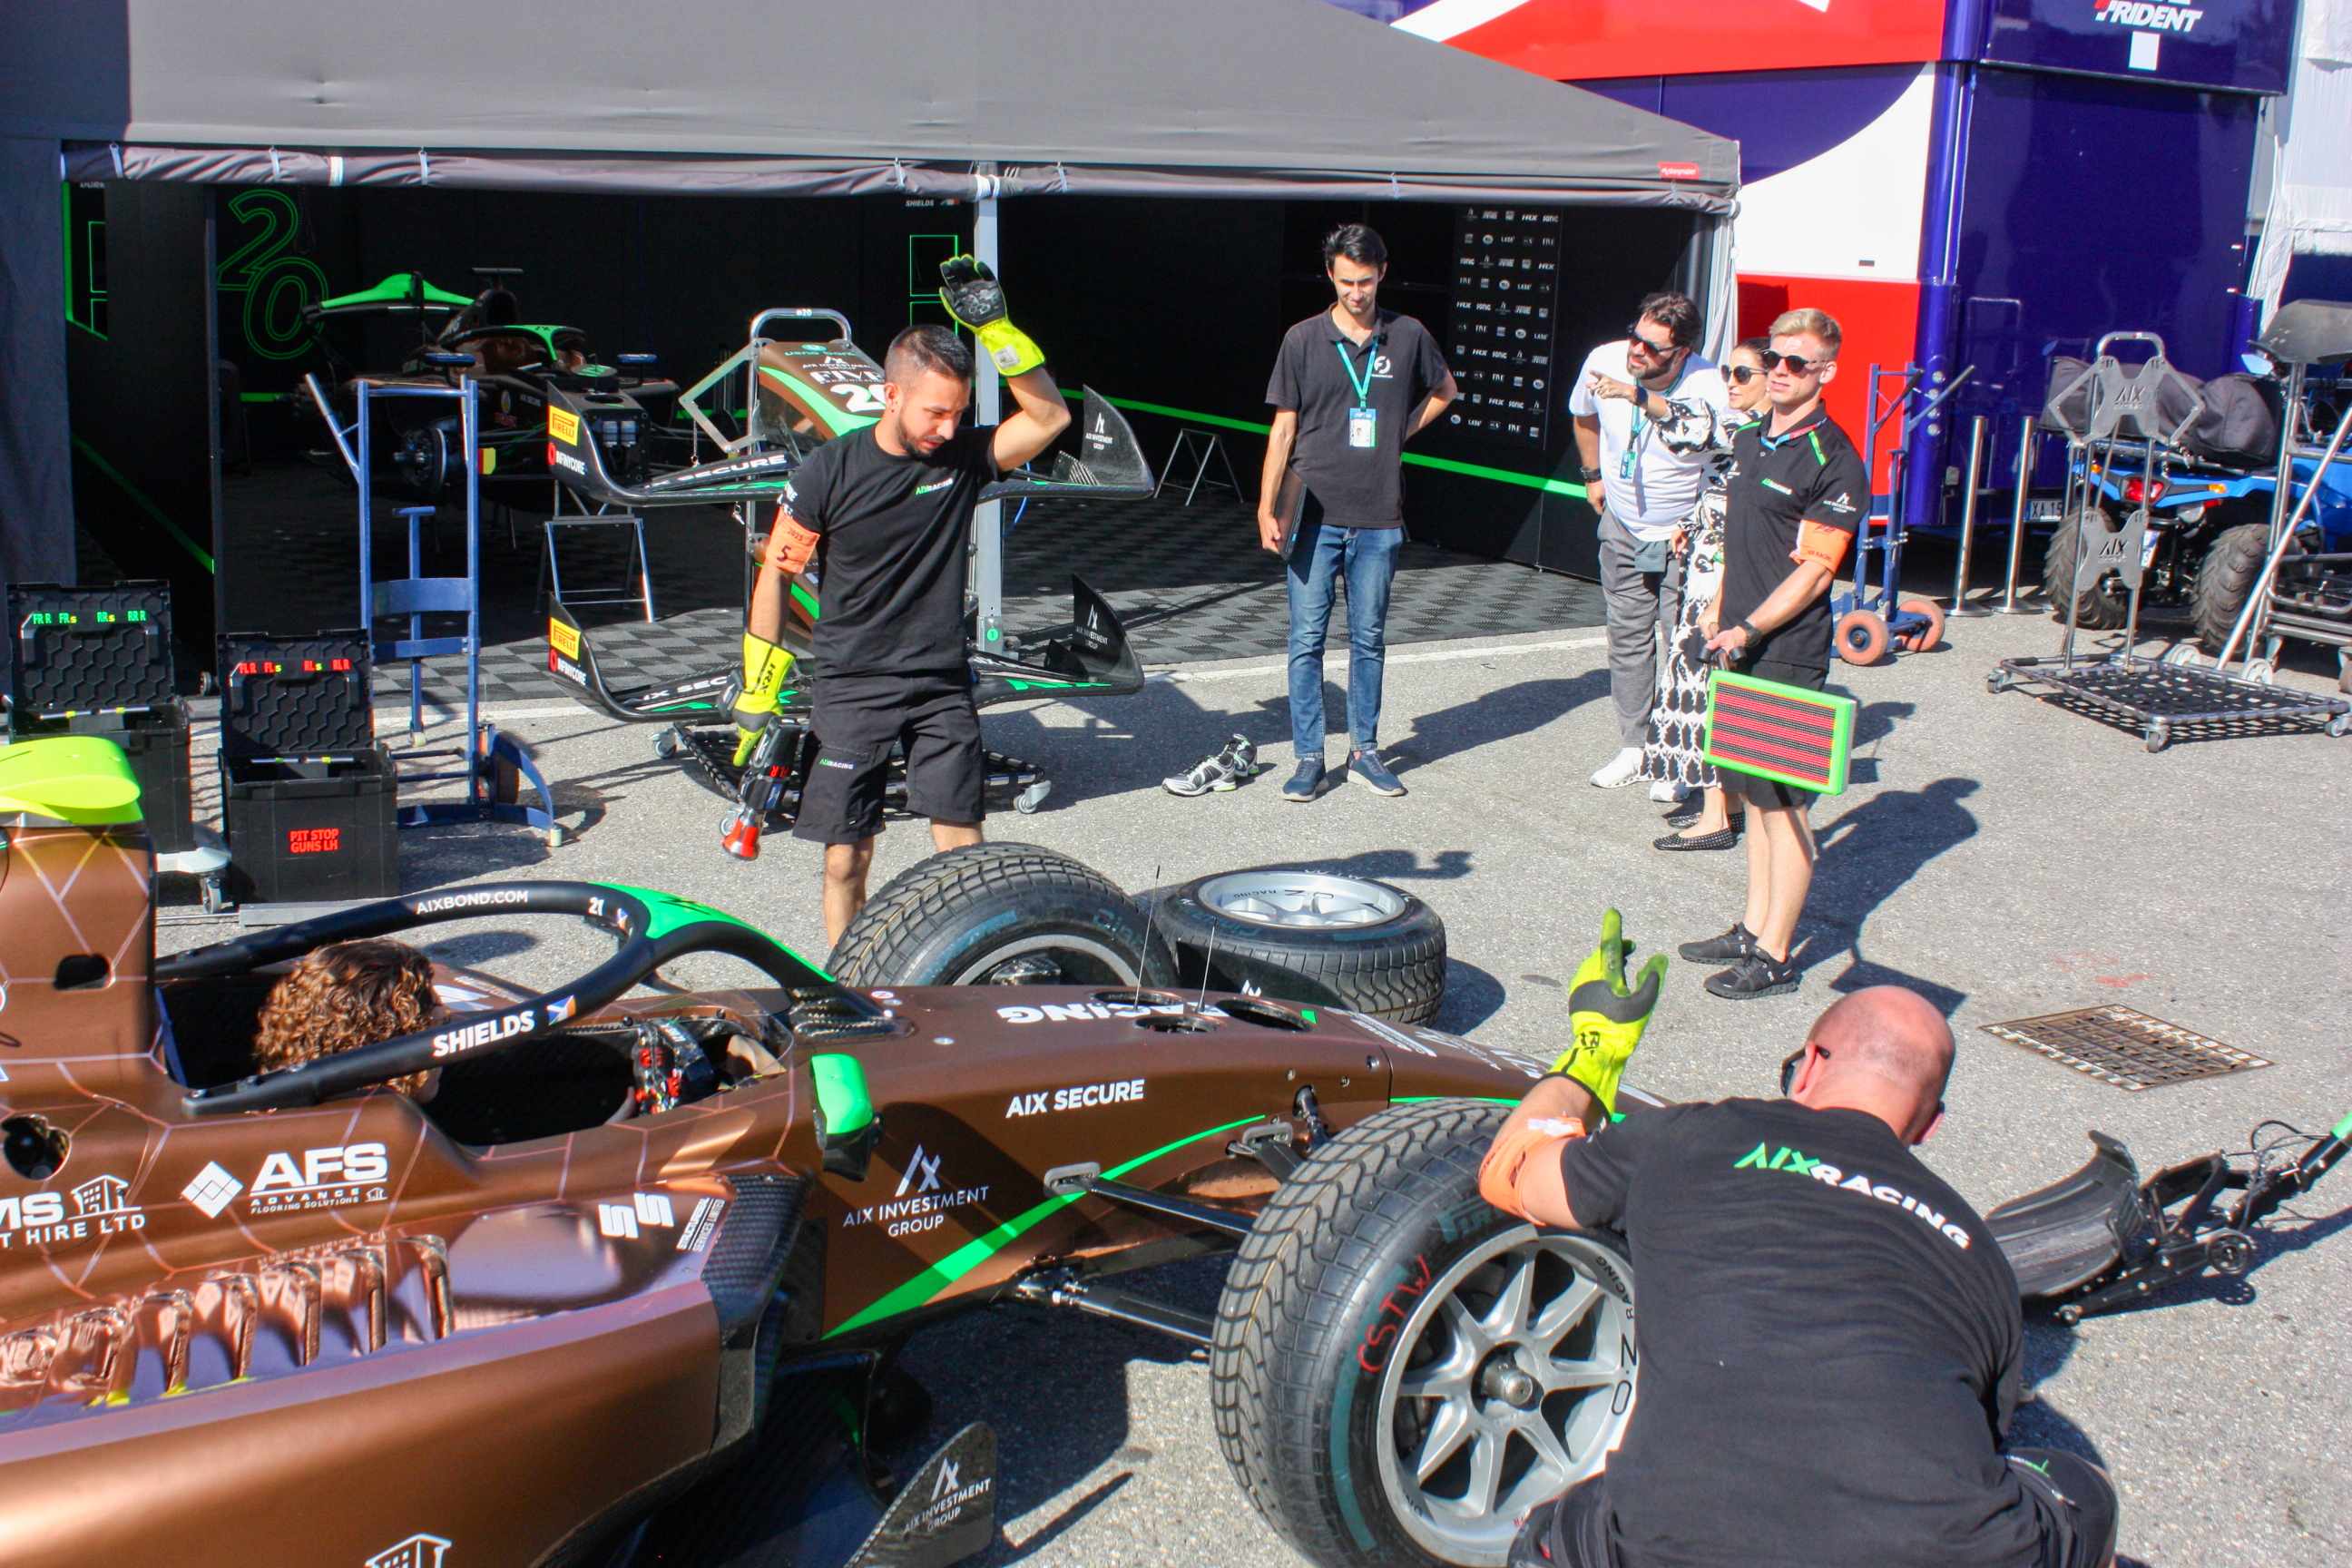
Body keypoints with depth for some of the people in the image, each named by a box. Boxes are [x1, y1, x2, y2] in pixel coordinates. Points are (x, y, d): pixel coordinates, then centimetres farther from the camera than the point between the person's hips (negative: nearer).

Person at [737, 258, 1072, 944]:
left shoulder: (963, 457, -3)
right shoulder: (831, 471, -9)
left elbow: (1050, 417, -12)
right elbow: (777, 570, -1)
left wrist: (996, 328, -22)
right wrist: (758, 688, 0)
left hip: (942, 684, 2)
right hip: (850, 686, -2)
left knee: (963, 852, -3)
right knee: (846, 861, 2)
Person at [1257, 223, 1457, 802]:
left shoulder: (1409, 337, 4)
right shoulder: (1304, 340, 0)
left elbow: (1443, 390, 23)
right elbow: (1283, 428, 1)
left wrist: (1401, 431, 8)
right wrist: (1267, 509, -6)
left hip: (1379, 519, 1)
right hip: (1315, 516, -1)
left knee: (1369, 639, 9)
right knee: (1308, 639, 0)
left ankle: (1364, 748, 20)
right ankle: (1308, 756, 7)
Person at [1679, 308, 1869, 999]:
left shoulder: (1832, 461, -13)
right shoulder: (1750, 440, 13)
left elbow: (1814, 571, -17)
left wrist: (1749, 630, -23)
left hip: (1789, 655, -9)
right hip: (1741, 646, 9)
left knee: (1783, 803, -3)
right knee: (1753, 793, 15)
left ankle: (1775, 956, 4)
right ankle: (1753, 928, 25)